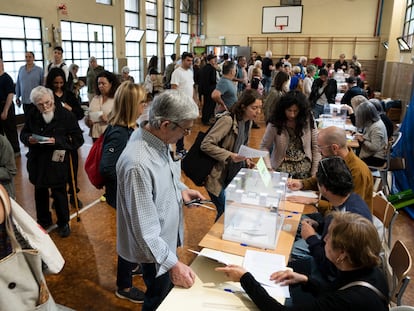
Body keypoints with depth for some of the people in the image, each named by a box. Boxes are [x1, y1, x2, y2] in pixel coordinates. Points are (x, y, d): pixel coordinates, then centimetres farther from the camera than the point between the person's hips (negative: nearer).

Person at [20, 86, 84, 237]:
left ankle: (63, 223, 26)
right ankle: (43, 220, 38)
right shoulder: (32, 115, -2)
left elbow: (78, 139, -13)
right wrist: (29, 139, -11)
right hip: (37, 161, 4)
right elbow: (23, 134, 12)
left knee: (59, 192, 6)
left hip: (57, 161, -4)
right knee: (40, 191, 18)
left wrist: (57, 141, -23)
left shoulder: (66, 115, -13)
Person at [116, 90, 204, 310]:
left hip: (168, 236, 8)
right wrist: (172, 263, -29)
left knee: (168, 292, 30)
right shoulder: (138, 164, -37)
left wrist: (180, 189, 1)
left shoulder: (158, 139, -9)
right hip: (155, 248, -8)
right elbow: (145, 229, -32)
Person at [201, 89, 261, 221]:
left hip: (233, 177, 8)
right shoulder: (228, 120, -21)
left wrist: (246, 159, 0)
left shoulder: (248, 122, 5)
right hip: (218, 178, -8)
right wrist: (230, 156, -29)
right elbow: (206, 145, -25)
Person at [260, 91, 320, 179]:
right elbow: (264, 147, -2)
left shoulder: (308, 120, -5)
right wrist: (269, 168, -14)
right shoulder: (275, 123, -9)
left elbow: (316, 147, 0)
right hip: (282, 167, -1)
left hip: (305, 168, 1)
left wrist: (314, 173, -2)